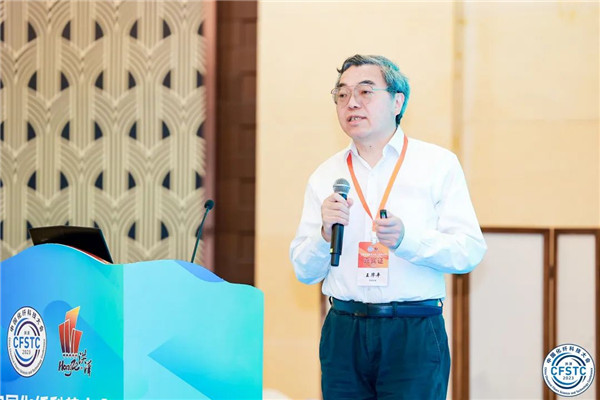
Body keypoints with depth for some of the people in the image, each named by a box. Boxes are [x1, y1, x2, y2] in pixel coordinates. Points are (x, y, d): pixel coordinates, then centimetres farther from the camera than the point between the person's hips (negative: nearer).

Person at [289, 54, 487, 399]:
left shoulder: (438, 164, 4)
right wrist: (325, 234, -11)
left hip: (414, 333, -2)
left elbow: (470, 252, -6)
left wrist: (406, 238, -20)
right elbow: (305, 272, 8)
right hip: (343, 332, 3)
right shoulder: (325, 177, 11)